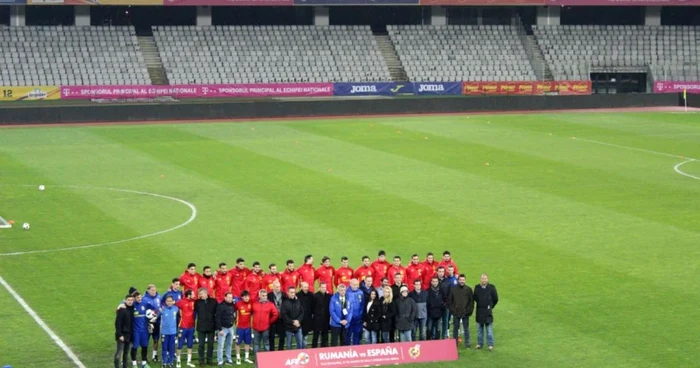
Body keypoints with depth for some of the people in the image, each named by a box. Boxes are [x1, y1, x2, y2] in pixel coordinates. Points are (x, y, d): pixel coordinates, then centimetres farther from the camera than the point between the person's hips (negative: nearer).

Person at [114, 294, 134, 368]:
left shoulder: (132, 309, 7)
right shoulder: (122, 309, -14)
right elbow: (117, 323, -17)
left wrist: (131, 334, 8)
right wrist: (119, 335, -20)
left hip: (128, 334, 7)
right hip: (122, 335, -7)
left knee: (126, 352, 12)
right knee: (119, 353, -9)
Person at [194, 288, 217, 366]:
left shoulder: (213, 301, -1)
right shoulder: (197, 302, -2)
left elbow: (217, 312, 2)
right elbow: (195, 313, -3)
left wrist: (216, 324, -1)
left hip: (211, 326, 1)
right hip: (201, 327, -1)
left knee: (210, 344, 8)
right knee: (201, 344, 4)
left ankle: (209, 359, 18)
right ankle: (201, 360, 12)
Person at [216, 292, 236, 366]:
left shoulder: (232, 305, 6)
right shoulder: (221, 306, -15)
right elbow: (218, 318, -17)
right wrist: (220, 329, -19)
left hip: (230, 327, 7)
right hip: (223, 328, -7)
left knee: (229, 344, 13)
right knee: (221, 345, -3)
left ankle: (228, 359, 22)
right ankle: (220, 361, 2)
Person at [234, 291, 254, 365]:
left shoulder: (250, 304, -4)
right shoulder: (238, 304, -13)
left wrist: (251, 321, 7)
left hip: (248, 326, 3)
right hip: (240, 327, -3)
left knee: (247, 342, 10)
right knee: (238, 342, 3)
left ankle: (247, 358, 20)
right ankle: (238, 358, 10)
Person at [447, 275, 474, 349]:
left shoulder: (468, 289, 2)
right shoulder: (453, 289, 1)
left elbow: (471, 301, 4)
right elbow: (449, 300, 3)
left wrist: (470, 310, -4)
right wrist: (452, 309, -4)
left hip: (465, 313, 0)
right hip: (456, 312, 1)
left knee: (466, 328, 3)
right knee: (455, 328, 8)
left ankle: (467, 343, 8)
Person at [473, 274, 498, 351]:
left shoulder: (491, 287, -4)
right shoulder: (477, 287, 2)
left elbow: (495, 299, 4)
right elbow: (475, 298, 13)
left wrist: (491, 306, 9)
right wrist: (479, 304, 9)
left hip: (488, 311, -3)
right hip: (479, 311, 3)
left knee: (489, 329, -2)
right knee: (479, 328, 11)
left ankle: (490, 345, 2)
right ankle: (480, 343, 20)